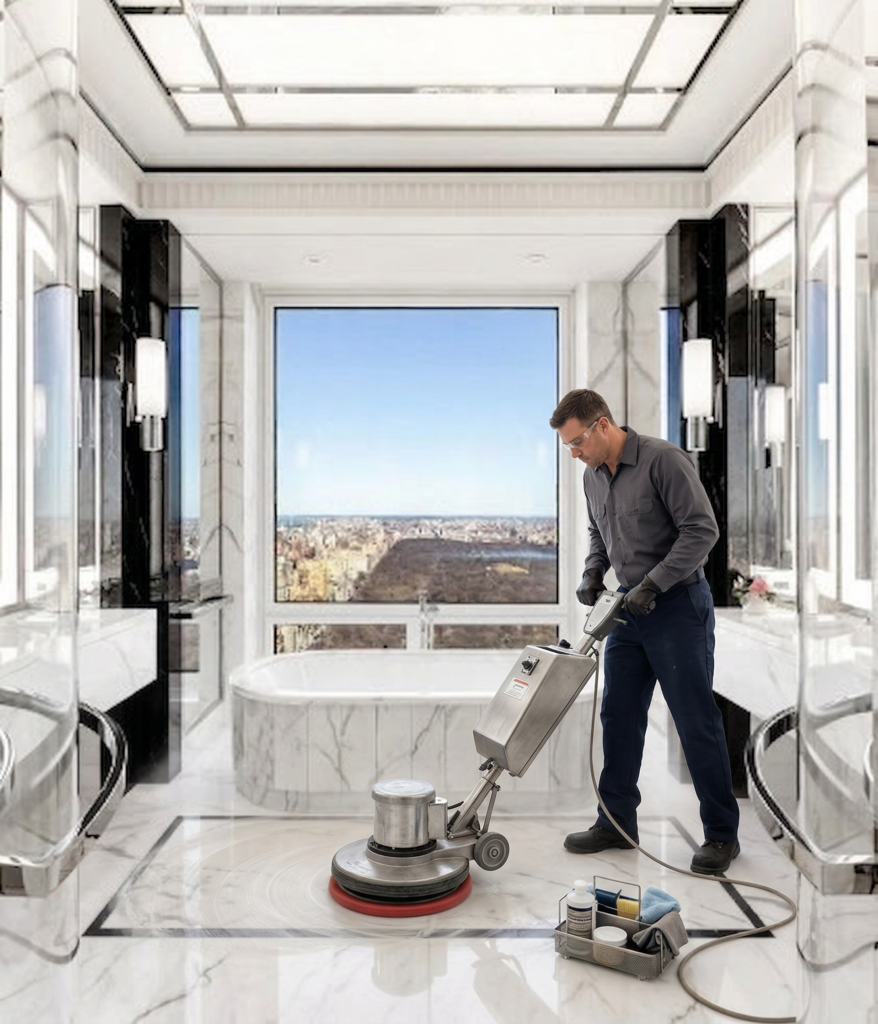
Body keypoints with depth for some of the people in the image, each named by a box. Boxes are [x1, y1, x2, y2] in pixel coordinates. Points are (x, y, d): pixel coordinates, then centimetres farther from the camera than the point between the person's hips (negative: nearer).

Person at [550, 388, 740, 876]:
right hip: (629, 607, 8)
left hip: (678, 604, -7)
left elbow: (702, 529, -20)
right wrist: (593, 572, 3)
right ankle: (616, 821, 23)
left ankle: (721, 833, 15)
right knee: (619, 716, 10)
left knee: (696, 721, 0)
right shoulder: (592, 475, 7)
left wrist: (653, 584, -22)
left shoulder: (662, 459, -17)